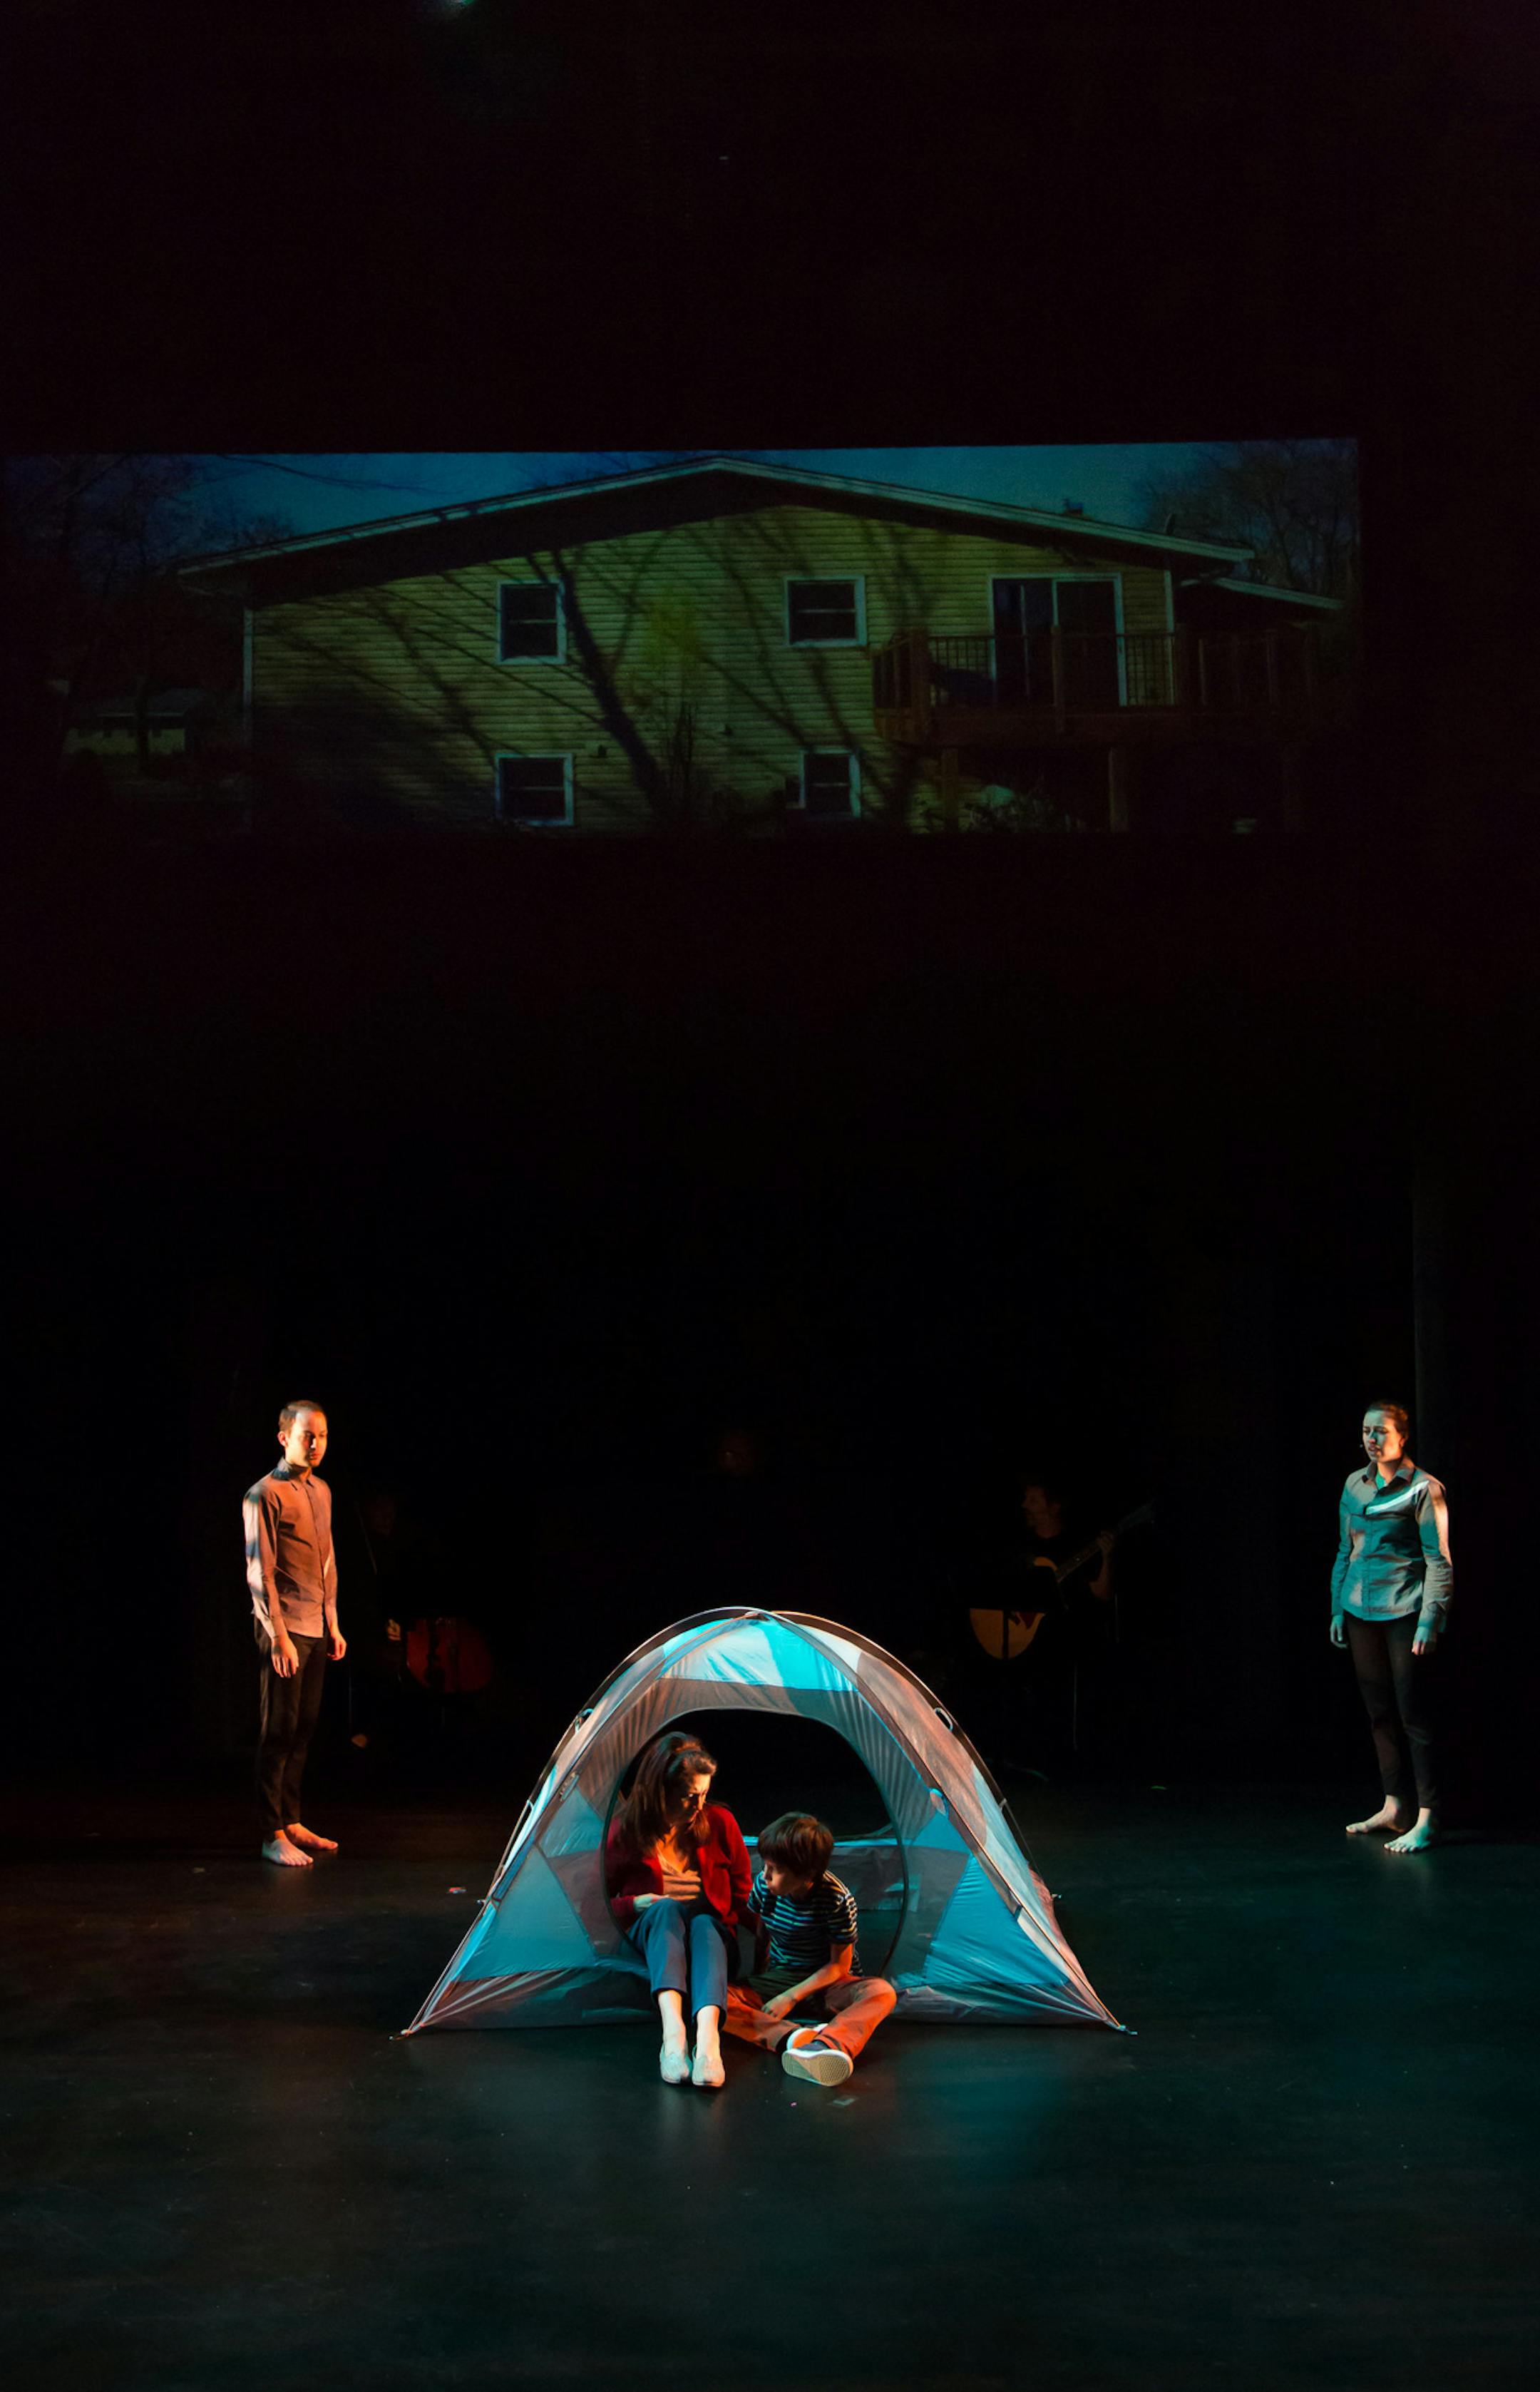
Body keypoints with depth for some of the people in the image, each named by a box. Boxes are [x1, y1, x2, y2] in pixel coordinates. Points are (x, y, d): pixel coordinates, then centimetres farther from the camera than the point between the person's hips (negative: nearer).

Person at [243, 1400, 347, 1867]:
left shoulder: (321, 1491, 14)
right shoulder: (265, 1495, -10)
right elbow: (259, 1572, -13)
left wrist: (333, 1623, 17)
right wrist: (278, 1636, -17)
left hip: (316, 1628, 7)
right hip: (285, 1628, -7)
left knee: (304, 1728, 10)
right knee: (280, 1731, -6)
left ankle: (292, 1822, 18)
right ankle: (274, 1836, -3)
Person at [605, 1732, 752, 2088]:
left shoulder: (720, 1824, -1)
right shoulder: (625, 1831, -6)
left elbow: (743, 1897, 10)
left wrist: (728, 1924, -6)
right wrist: (636, 1905, -14)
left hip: (712, 1931, 1)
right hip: (648, 1936, -1)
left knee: (704, 1924, -37)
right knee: (667, 1908, -37)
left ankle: (708, 2035, -64)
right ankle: (673, 2030, -60)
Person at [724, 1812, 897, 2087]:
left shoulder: (838, 1900, -21)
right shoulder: (764, 1885, -10)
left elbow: (839, 1964, -15)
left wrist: (791, 1997, -20)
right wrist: (758, 1980, 4)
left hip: (826, 1983, -3)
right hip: (777, 1980, 3)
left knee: (882, 1993, -37)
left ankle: (829, 2046, -68)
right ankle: (794, 2038, -48)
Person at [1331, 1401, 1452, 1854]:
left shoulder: (1422, 1489, -7)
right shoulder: (1355, 1485, 10)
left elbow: (1439, 1561, -8)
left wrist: (1429, 1621, -14)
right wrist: (1338, 1609, 13)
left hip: (1403, 1612, -6)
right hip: (1361, 1611, 6)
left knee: (1412, 1713, -8)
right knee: (1379, 1712, 10)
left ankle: (1427, 1818, -6)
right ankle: (1394, 1805, 19)